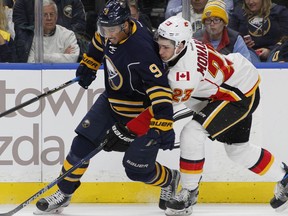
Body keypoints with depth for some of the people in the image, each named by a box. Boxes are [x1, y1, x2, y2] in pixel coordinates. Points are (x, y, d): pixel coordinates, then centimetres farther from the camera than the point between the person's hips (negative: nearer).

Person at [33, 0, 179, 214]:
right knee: (83, 142, -1)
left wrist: (163, 126, -44)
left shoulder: (141, 50, -35)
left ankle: (169, 180, 28)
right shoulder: (111, 33, -11)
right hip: (112, 101, 7)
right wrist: (88, 65, 25)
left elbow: (160, 89, -39)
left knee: (136, 169, -4)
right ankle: (64, 193, 13)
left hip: (141, 112, -7)